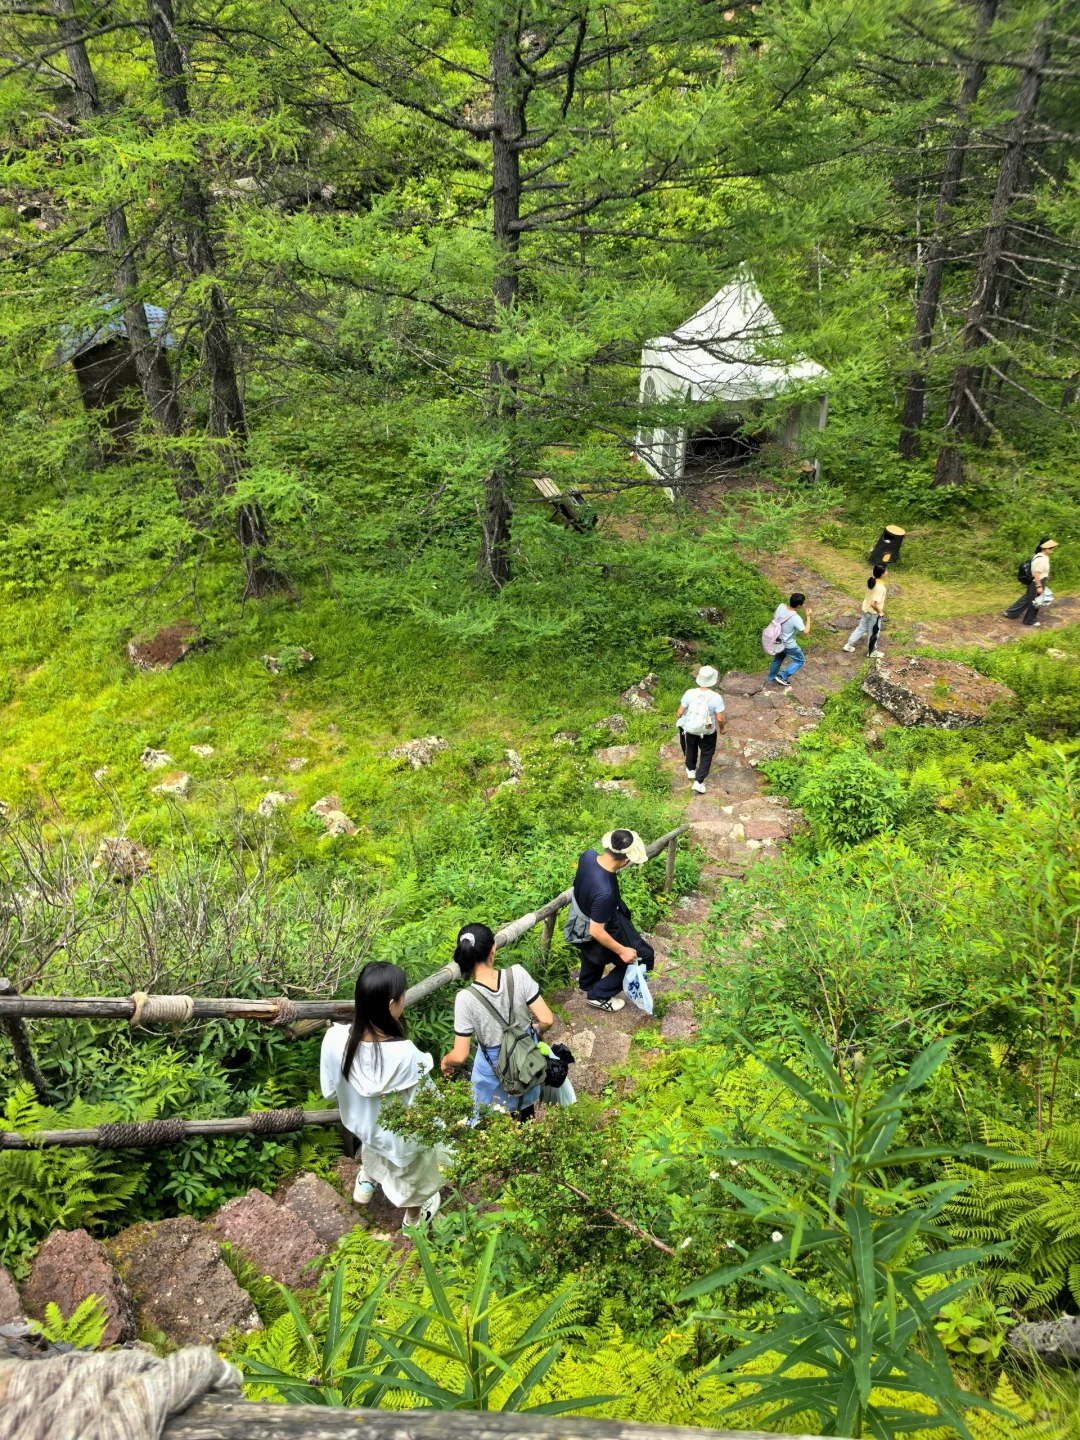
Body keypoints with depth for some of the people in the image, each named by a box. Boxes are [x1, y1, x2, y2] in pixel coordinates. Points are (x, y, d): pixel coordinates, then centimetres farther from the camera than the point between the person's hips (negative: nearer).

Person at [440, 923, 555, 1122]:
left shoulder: (466, 998, -28)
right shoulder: (518, 974, -25)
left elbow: (460, 1056, -21)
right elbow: (547, 1020, -19)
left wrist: (444, 1061, 1)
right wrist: (535, 1031, 4)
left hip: (496, 1071, -3)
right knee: (525, 1114, 32)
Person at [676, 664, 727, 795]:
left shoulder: (690, 693, -21)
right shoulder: (716, 697, -25)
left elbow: (680, 712, -14)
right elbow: (720, 718, -19)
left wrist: (678, 718, 9)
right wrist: (722, 728, 2)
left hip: (690, 730, 2)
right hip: (708, 733, -2)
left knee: (691, 749, 31)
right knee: (706, 755, 19)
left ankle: (691, 770, 53)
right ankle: (699, 782, 15)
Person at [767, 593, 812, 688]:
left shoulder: (781, 607, -16)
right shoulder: (796, 618, -33)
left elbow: (774, 618, 3)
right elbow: (806, 632, -22)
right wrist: (808, 617, -16)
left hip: (778, 641, 6)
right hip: (789, 645, -6)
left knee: (778, 659, 31)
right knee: (800, 661, 18)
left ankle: (771, 678, 47)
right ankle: (782, 676, 16)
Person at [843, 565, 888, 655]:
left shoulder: (871, 579, -9)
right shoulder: (880, 587, -33)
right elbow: (873, 604, -34)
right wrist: (880, 611, -18)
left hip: (866, 609, 8)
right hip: (874, 613, -8)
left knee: (862, 628, 25)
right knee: (874, 633, 14)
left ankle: (849, 645, 33)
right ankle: (872, 652, 32)